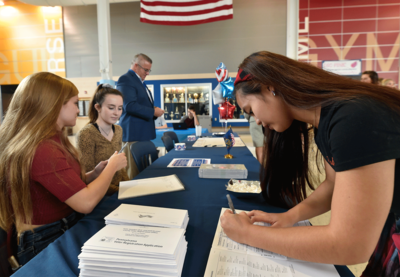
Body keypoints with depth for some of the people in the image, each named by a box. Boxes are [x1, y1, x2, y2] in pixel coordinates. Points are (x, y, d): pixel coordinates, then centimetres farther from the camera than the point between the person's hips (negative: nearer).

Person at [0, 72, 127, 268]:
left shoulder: (50, 141, 6)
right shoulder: (41, 150, -25)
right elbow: (86, 203, -27)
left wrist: (94, 174, -2)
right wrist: (112, 166, -13)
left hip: (64, 229, 8)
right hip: (48, 246, -8)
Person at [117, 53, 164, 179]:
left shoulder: (140, 81, 22)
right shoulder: (126, 79, -8)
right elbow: (129, 106, -20)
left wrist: (154, 110, 10)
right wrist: (153, 112, -14)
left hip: (144, 133, 9)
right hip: (134, 133, -9)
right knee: (134, 173, -5)